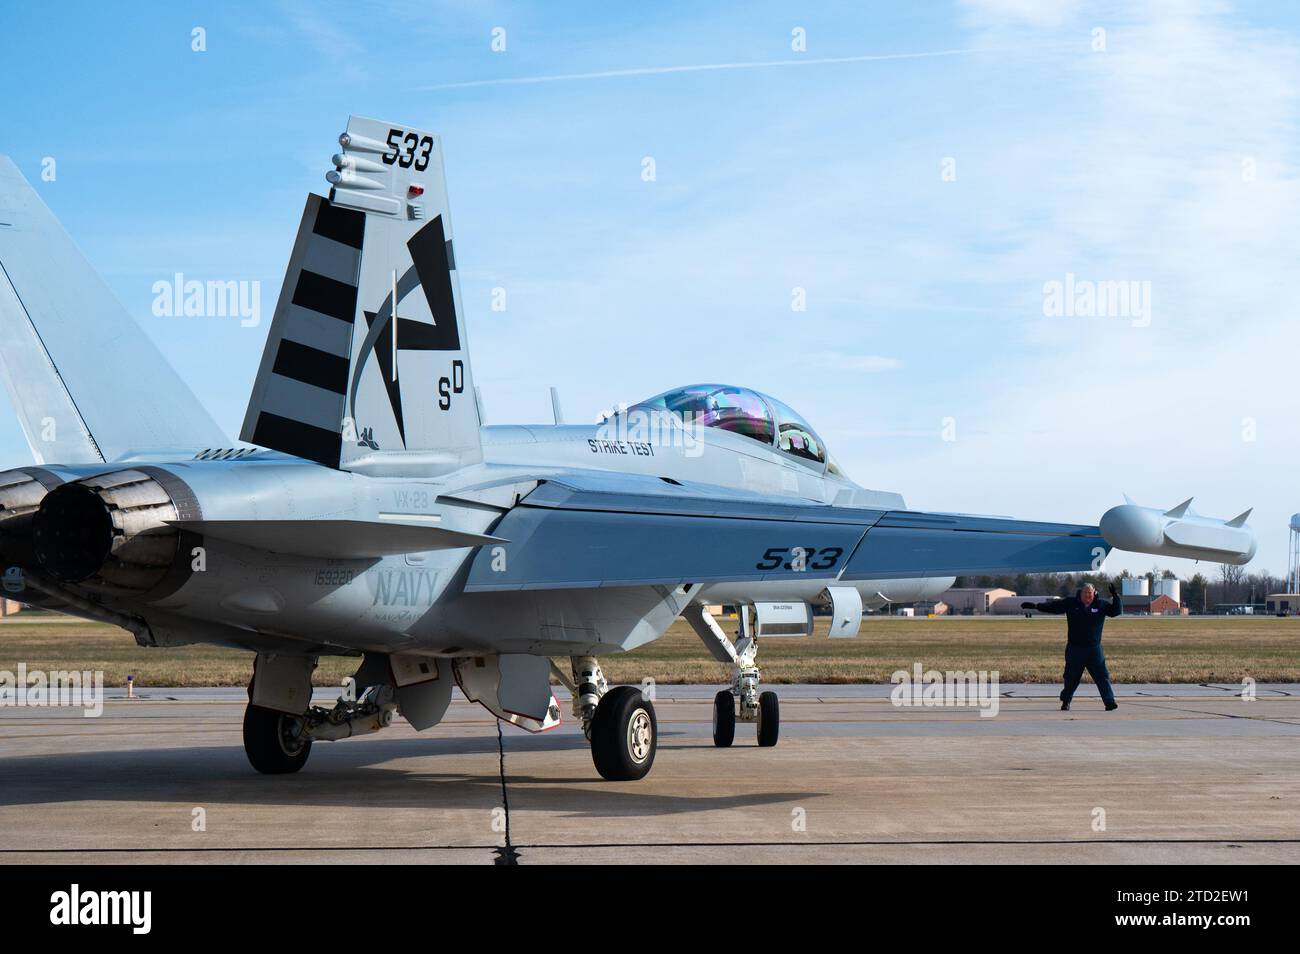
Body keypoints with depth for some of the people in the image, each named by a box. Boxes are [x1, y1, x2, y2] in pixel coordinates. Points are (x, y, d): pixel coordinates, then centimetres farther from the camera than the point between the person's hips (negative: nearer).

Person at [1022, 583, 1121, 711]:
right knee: (1071, 677, 7)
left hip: (1094, 649, 0)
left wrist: (1115, 596, -15)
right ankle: (1065, 702, 23)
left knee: (1102, 676, -6)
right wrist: (1035, 606, 2)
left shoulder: (1101, 605, 4)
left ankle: (1110, 702, -7)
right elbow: (1053, 606, 6)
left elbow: (1116, 611, 0)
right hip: (1074, 649, 0)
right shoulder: (1071, 603, 4)